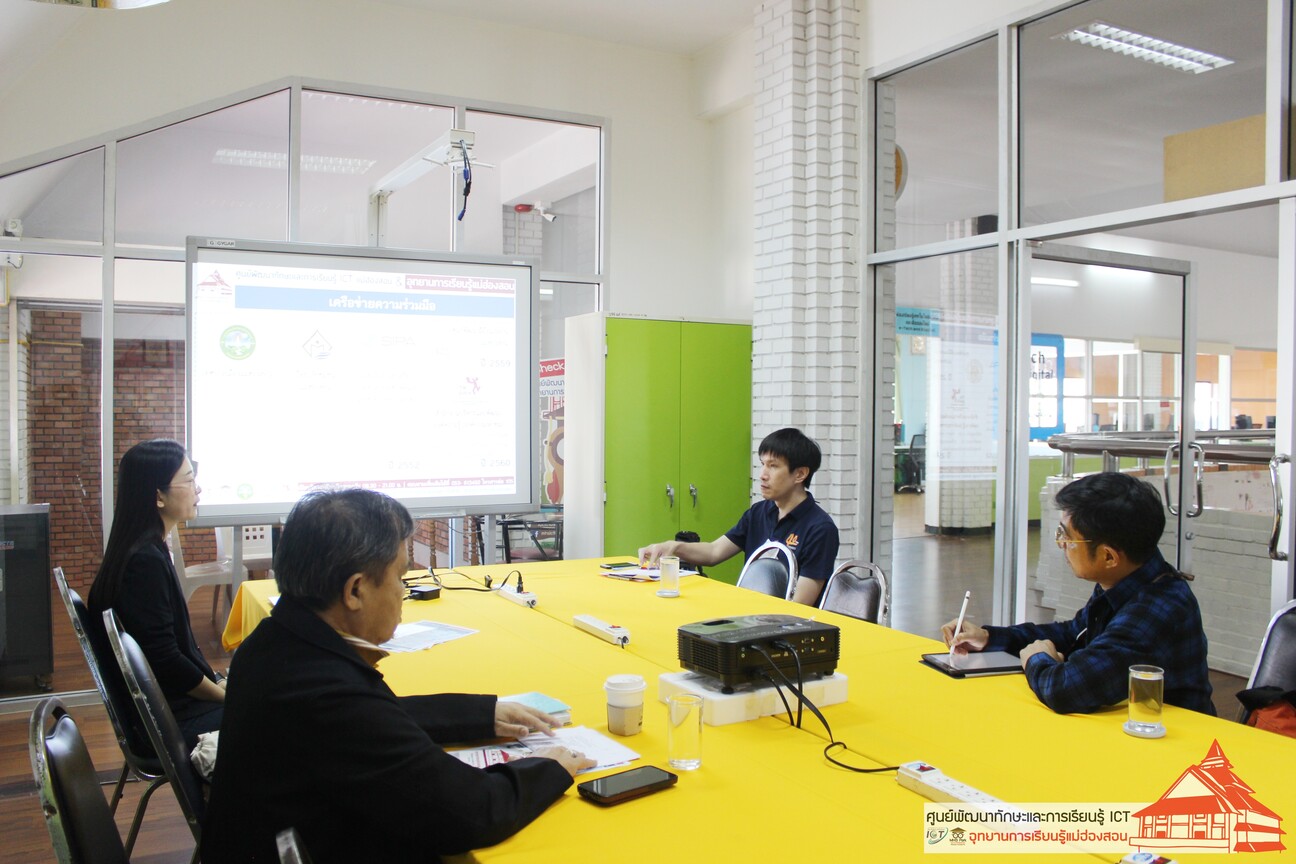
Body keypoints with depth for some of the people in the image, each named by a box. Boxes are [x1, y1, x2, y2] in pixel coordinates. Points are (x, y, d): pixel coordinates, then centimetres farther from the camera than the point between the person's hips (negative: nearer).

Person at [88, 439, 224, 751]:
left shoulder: (149, 550, 7)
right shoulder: (146, 561, -23)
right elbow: (166, 663, -22)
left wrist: (217, 680, 6)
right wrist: (227, 695, -10)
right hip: (169, 723, -9)